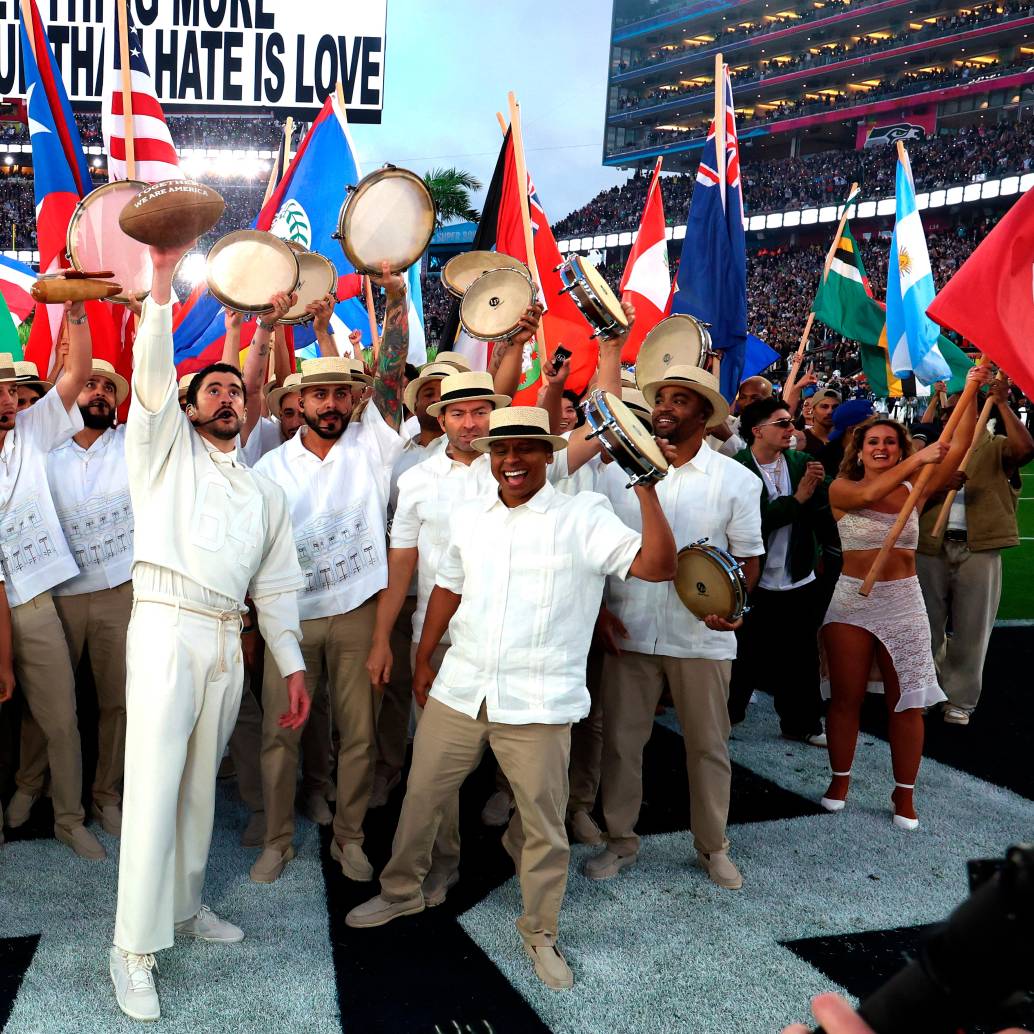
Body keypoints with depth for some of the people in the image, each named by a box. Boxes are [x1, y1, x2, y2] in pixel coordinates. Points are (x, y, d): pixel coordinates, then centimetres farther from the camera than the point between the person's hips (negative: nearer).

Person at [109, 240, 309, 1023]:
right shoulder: (167, 447, 10)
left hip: (230, 642, 5)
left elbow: (277, 585, 16)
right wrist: (163, 284, -16)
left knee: (201, 784, 12)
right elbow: (152, 372, -8)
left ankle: (184, 907, 27)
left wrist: (293, 664, 10)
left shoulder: (266, 491, 19)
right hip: (167, 628, -4)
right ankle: (134, 950, -1)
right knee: (154, 786, -8)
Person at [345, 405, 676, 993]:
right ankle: (402, 891, 41)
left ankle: (541, 933, 30)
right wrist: (424, 658, 19)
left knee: (544, 822, 7)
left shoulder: (583, 516, -8)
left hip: (537, 703, -4)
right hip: (459, 691, 5)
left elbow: (659, 566, -17)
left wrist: (646, 489, -24)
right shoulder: (470, 516, 8)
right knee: (421, 797, 16)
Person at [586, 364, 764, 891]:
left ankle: (713, 846, 30)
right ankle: (620, 839, 28)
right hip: (628, 632, 1)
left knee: (708, 745, 11)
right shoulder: (618, 470, 1)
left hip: (702, 637, -1)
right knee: (620, 740, 10)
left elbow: (749, 556, 2)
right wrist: (598, 607, -4)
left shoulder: (736, 480, -2)